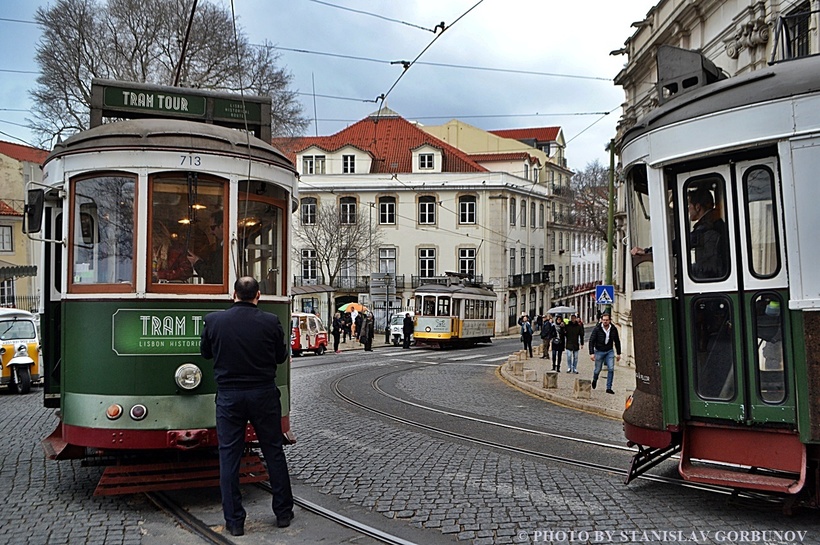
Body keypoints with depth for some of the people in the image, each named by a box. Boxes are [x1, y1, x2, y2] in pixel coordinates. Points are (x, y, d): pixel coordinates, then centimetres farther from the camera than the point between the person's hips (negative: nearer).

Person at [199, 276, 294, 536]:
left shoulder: (214, 320, -6)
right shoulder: (270, 322, -9)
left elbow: (205, 352, 10)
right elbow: (281, 356, 3)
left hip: (229, 396, 0)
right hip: (263, 394, 0)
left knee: (229, 456, 8)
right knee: (273, 452, 12)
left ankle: (234, 521, 12)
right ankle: (283, 512, 22)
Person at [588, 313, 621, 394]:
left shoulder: (614, 329, -6)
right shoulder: (597, 329, -16)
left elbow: (617, 341, 7)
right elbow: (591, 341, -14)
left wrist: (618, 353, 9)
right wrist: (591, 353, -22)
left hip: (610, 351, 2)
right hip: (599, 351, -2)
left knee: (611, 369, -10)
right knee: (598, 370, 7)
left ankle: (609, 388, -2)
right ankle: (594, 380, 41)